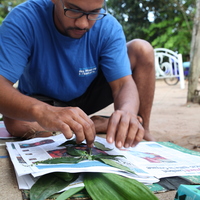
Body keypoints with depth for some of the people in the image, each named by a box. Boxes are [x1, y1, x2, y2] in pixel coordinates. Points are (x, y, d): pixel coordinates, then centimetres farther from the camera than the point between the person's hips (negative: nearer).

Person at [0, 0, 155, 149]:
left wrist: (127, 111, -50)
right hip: (42, 101, -1)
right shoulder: (23, 20, -28)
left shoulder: (108, 27, -21)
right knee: (15, 123, -35)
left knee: (141, 50, -17)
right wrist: (41, 110, -57)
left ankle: (143, 130, -10)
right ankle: (100, 125, -15)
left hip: (87, 96, 2)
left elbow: (124, 83, -26)